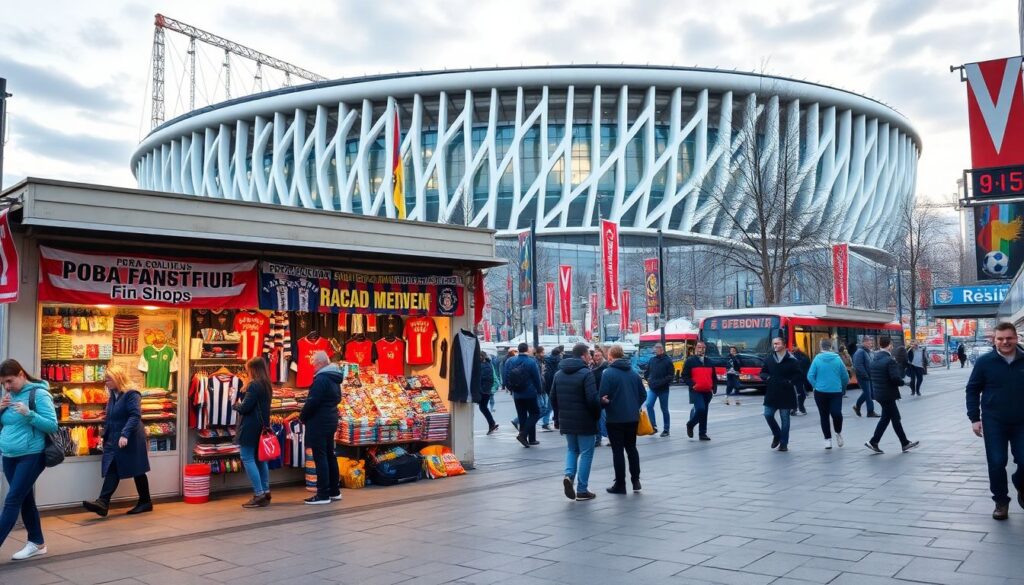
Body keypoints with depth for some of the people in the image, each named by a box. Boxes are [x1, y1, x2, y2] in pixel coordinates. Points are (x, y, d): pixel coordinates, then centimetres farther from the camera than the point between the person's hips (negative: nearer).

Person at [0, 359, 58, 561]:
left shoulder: (39, 394, -10)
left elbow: (52, 425, -14)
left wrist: (29, 414, -27)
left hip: (31, 456, -7)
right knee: (25, 500, 13)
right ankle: (37, 543, 23)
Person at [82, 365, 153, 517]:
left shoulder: (132, 394, -12)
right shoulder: (112, 397, 15)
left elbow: (135, 416, -23)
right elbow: (109, 419, 22)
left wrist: (125, 434, -32)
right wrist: (105, 437, 20)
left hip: (130, 441, -8)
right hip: (113, 441, 8)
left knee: (137, 472, 2)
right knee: (112, 471, -4)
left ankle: (146, 502, 13)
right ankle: (103, 503, -13)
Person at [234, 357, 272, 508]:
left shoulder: (254, 385, -16)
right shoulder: (266, 385, 12)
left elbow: (245, 408, -19)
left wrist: (236, 404, 1)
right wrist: (241, 404, 15)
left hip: (250, 428, -9)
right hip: (262, 426, 9)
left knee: (248, 459, -5)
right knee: (260, 459, 12)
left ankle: (259, 495, -9)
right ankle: (265, 492, 13)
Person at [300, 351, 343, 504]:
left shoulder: (321, 379, -18)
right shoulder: (334, 379, 12)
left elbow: (312, 401, -21)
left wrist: (302, 417, -6)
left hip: (319, 422, -10)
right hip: (330, 421, 10)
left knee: (320, 457, -5)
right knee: (329, 455, 14)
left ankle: (323, 494, -3)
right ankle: (334, 491, 20)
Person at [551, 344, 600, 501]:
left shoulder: (558, 374, 7)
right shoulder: (586, 373, -14)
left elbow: (553, 399, 10)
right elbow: (592, 399, -20)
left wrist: (558, 418, 18)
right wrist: (597, 414, -3)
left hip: (566, 421, 6)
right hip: (584, 421, -6)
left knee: (572, 449, 22)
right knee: (586, 453, 5)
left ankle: (569, 475, -3)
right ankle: (582, 490, 6)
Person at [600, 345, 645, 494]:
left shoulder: (608, 373, -13)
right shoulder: (634, 373, 5)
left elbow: (603, 397, -16)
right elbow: (642, 394, 7)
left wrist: (603, 405, 3)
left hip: (615, 418, -5)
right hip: (632, 417, 5)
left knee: (618, 451, 2)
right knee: (631, 448, 18)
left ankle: (620, 485, 6)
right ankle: (635, 480, 18)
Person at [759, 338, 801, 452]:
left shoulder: (791, 360, -6)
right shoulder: (769, 359, 5)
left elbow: (799, 376, -4)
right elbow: (762, 373, 13)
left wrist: (790, 381, -19)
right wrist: (767, 378, -7)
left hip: (786, 394, -3)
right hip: (771, 393, 3)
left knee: (785, 419, 4)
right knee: (768, 415, 0)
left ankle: (783, 443, 15)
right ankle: (777, 435, 26)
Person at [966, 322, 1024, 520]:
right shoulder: (984, 361, -5)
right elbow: (972, 390, 1)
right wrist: (974, 418, -4)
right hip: (994, 422, -1)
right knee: (997, 462, -2)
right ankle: (1001, 501, 16)